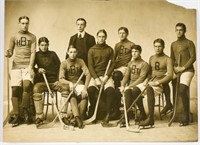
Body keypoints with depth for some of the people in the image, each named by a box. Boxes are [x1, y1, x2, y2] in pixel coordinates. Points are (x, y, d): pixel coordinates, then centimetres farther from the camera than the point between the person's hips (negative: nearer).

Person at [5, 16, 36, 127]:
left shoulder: (32, 37, 11)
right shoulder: (14, 37, 15)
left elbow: (33, 52, 2)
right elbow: (10, 52, 12)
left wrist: (30, 66, -10)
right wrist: (7, 53, -13)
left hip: (28, 66, -1)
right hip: (16, 66, 2)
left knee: (27, 86, -23)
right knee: (15, 89, -7)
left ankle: (25, 111, -9)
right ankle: (16, 115, -3)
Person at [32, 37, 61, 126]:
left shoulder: (53, 54, 10)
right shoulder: (36, 55, 11)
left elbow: (59, 67, 8)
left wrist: (58, 80, -3)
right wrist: (37, 70, -11)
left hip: (53, 81, 1)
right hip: (42, 81, -1)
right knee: (36, 88, -35)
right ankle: (39, 116, -33)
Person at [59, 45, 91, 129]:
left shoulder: (80, 61, 4)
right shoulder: (64, 63, 1)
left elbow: (88, 74, -7)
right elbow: (61, 79, -8)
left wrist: (85, 88, -21)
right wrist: (69, 83, -29)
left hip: (79, 84, 1)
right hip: (68, 84, -1)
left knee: (85, 95, -32)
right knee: (72, 97, -35)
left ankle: (79, 118, -30)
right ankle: (77, 117, -43)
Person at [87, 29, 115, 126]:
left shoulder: (109, 50, 11)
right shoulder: (91, 50, 9)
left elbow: (112, 65, 5)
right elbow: (90, 66, 2)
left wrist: (106, 77, -10)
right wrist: (96, 79, -11)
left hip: (106, 76, 0)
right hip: (95, 75, 0)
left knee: (110, 90, -29)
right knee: (90, 90, -28)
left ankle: (107, 115, -25)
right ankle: (92, 113, -7)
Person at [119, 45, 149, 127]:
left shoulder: (144, 64, -4)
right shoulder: (130, 64, 17)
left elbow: (141, 78, -14)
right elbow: (126, 75, 13)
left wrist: (130, 86, -22)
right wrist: (122, 85, -7)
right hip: (131, 85, 4)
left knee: (134, 90, -38)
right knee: (127, 91, -32)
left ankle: (142, 114, -20)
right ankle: (127, 117, -35)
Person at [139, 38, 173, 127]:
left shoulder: (167, 59, 0)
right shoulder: (151, 58, 19)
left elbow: (170, 75, -11)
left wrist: (158, 82, -24)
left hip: (162, 83, -6)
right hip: (151, 82, 6)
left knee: (149, 89, -38)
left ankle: (150, 118, -39)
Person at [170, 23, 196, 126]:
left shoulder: (189, 43, 3)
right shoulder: (173, 44, 19)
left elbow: (193, 57, -6)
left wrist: (183, 67, -14)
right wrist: (174, 67, 0)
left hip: (187, 70, -6)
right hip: (176, 71, 6)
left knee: (182, 90, -22)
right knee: (175, 92, 0)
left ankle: (185, 117, -18)